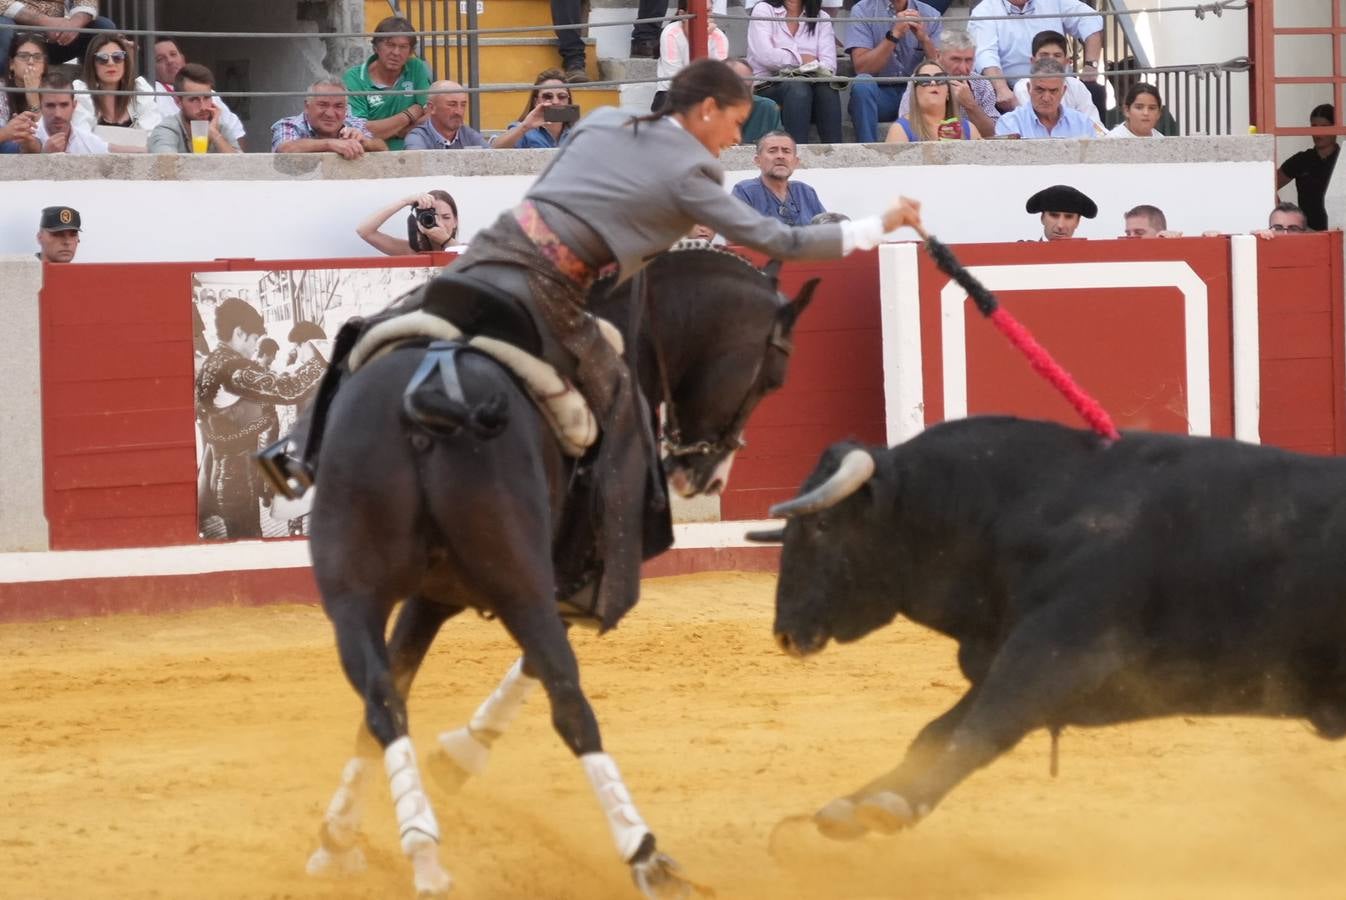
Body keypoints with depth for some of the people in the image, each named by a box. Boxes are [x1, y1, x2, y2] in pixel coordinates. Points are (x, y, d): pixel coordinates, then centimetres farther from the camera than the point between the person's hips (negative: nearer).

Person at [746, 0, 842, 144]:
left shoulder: (821, 18, 15)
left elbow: (830, 65, 0)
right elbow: (765, 56, -10)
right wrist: (803, 59, -4)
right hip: (769, 87, -3)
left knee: (827, 88, -31)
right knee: (797, 88, -35)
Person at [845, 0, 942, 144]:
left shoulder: (930, 15, 4)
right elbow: (861, 68, -14)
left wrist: (924, 39, -20)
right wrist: (894, 35, -22)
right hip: (878, 94, -2)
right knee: (862, 83, -33)